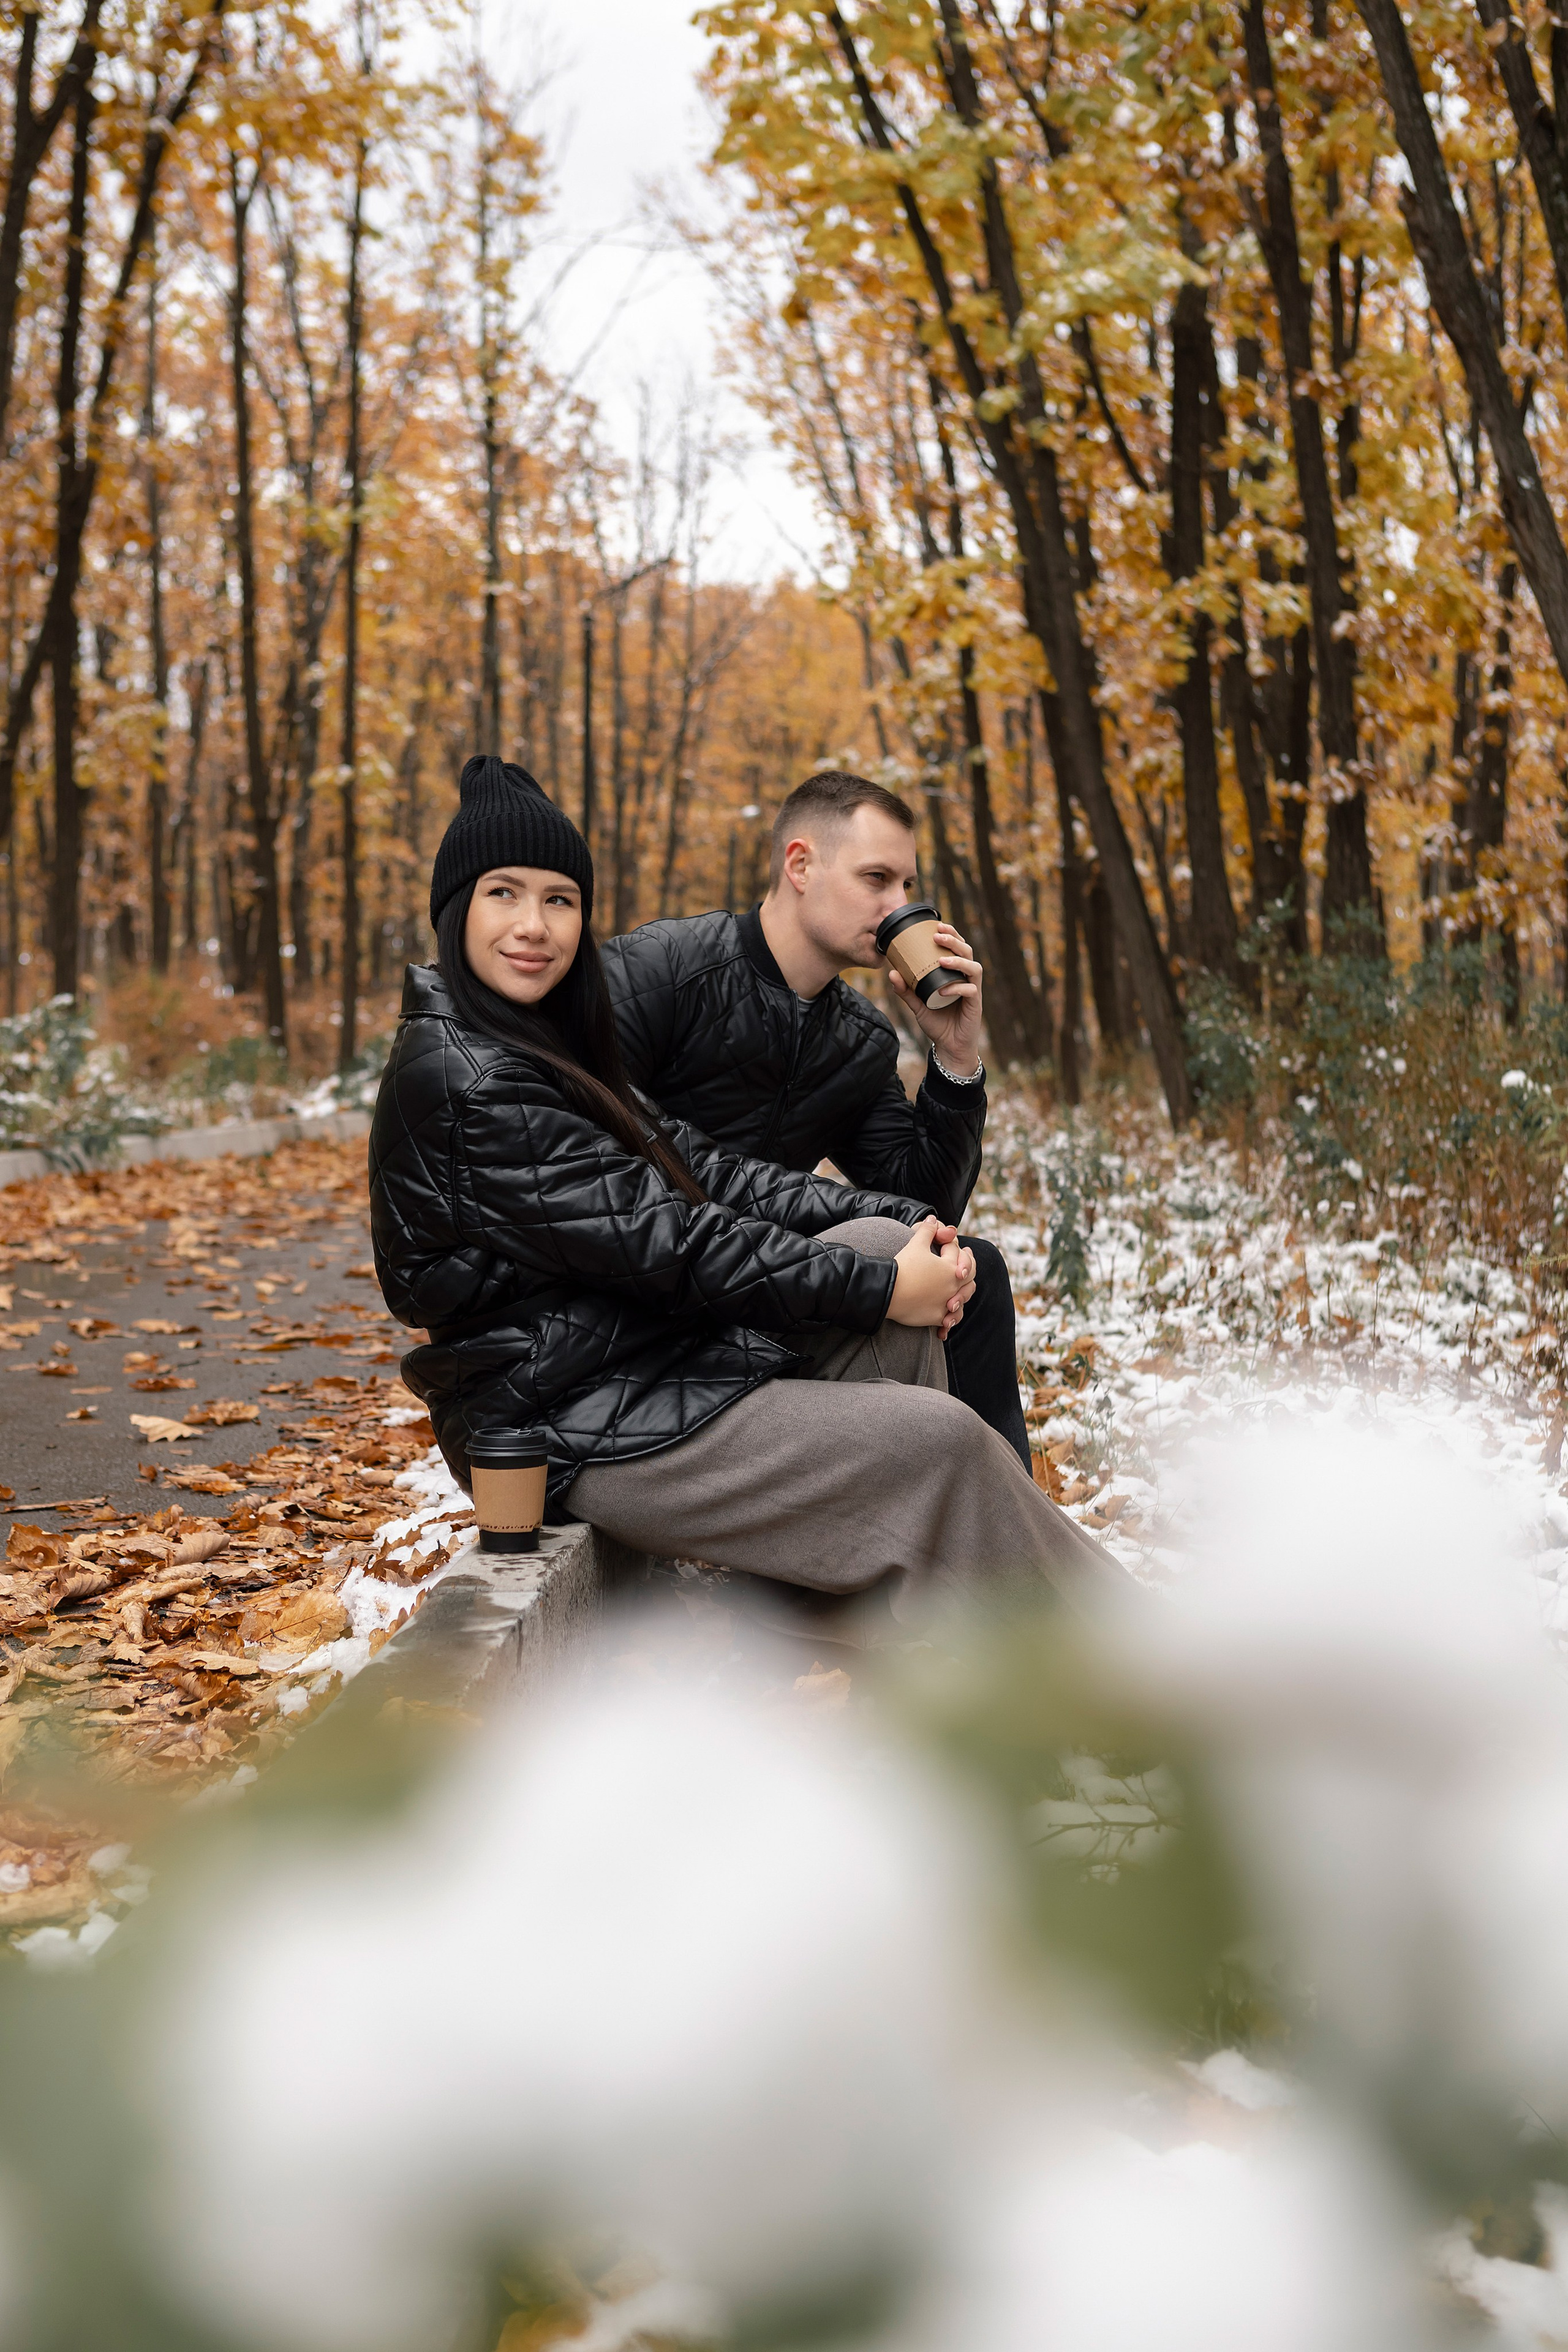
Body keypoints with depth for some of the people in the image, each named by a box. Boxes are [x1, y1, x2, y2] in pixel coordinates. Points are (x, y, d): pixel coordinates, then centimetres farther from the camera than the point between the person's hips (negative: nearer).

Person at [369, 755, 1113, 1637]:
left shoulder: (543, 1045, 14)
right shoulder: (458, 1079, -18)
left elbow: (693, 1165, 7)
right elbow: (655, 1237, -21)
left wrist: (903, 1226, -5)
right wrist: (880, 1291, -16)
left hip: (651, 1360, 10)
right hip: (580, 1431, -10)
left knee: (878, 1239, -4)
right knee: (939, 1439, -14)